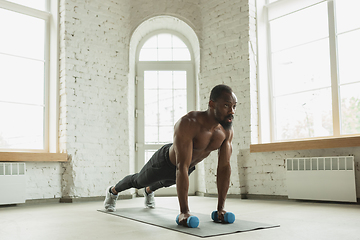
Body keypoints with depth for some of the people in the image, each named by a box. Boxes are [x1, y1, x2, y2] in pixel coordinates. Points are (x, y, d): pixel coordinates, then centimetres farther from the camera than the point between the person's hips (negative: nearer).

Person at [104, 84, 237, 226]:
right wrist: (184, 211, -48)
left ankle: (149, 191, 72)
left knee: (164, 183, 36)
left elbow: (224, 167, -19)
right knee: (138, 181, 22)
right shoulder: (188, 124, -44)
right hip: (164, 161, -5)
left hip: (189, 165, 6)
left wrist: (221, 208, -21)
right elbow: (182, 168, -47)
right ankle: (113, 191, 55)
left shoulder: (227, 131, -25)